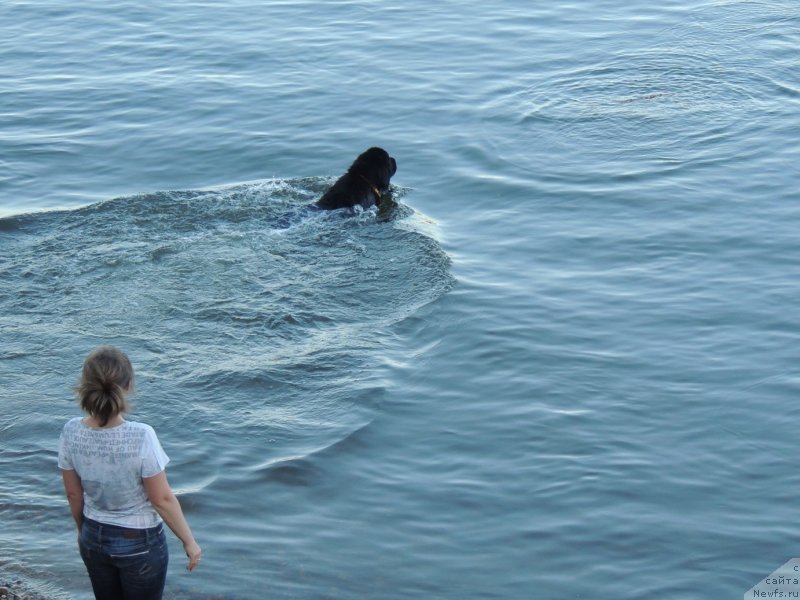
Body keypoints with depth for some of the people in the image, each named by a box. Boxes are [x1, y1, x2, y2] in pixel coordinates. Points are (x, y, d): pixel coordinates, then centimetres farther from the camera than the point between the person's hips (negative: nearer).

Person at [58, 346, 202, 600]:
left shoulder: (71, 432, -16)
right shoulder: (141, 437, -30)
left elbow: (73, 494, -2)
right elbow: (162, 499, -20)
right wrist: (189, 541, -5)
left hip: (93, 540, 4)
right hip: (140, 542, -4)